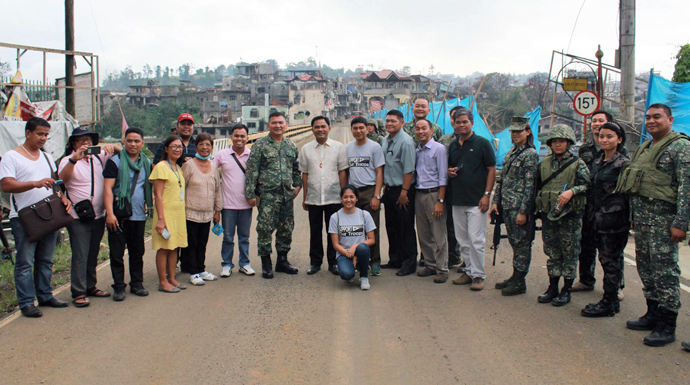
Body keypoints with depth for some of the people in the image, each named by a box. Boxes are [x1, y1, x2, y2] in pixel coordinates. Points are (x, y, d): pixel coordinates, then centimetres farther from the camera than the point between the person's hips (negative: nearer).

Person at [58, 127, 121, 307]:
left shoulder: (98, 158, 11)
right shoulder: (68, 160, -5)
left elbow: (118, 150, 17)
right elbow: (62, 178, -24)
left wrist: (111, 146, -7)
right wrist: (74, 159, -40)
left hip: (99, 216, 6)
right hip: (78, 217, -5)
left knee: (93, 255, 14)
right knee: (80, 256, -6)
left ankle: (91, 287, 24)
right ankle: (78, 293, -2)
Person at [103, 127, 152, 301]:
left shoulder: (147, 163, 11)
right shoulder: (115, 161, -4)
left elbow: (150, 187, 23)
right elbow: (107, 188, -9)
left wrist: (147, 205, 10)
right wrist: (110, 213, -16)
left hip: (139, 215, 4)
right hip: (119, 215, -4)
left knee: (138, 251, 11)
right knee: (117, 252, 1)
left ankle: (137, 284, 22)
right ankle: (118, 287, 10)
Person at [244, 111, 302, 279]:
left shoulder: (291, 145, 12)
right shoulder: (260, 145, -3)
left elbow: (296, 168, 23)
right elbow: (252, 171, -6)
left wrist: (297, 185, 12)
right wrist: (250, 194, -9)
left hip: (287, 195, 5)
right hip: (268, 195, -5)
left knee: (286, 229, 10)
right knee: (265, 229, -3)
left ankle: (282, 260, 24)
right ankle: (266, 264, 9)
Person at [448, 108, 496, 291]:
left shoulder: (482, 143, -3)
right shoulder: (453, 146, 13)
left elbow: (492, 170, -4)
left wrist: (486, 194, -12)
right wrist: (449, 172, 0)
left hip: (476, 200, -6)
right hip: (457, 200, 6)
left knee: (476, 239, -6)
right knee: (462, 240, 10)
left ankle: (478, 275, 3)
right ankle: (469, 271, 21)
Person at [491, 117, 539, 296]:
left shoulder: (530, 154, -11)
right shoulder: (511, 152, 14)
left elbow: (530, 185, -15)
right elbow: (502, 179, 17)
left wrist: (523, 211, -18)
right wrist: (496, 201, 11)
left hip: (520, 207, -8)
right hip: (507, 206, 8)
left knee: (521, 243, 0)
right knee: (514, 242, 14)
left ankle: (520, 282, 8)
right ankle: (515, 276, 24)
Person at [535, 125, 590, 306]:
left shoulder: (578, 164, -2)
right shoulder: (544, 163, 10)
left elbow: (586, 185, -8)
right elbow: (538, 186, 16)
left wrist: (571, 191, -23)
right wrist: (537, 209, 11)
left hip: (570, 215, -4)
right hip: (548, 214, 4)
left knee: (570, 252, 2)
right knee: (552, 251, 11)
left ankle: (567, 290, 11)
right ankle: (552, 287, 21)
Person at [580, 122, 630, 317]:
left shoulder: (624, 163, -8)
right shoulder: (597, 163, 14)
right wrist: (590, 214, 17)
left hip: (614, 219, -7)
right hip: (599, 219, 8)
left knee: (610, 260, -2)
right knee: (606, 259, 13)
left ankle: (609, 304, 6)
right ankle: (611, 300, 22)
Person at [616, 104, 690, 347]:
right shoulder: (645, 147, 18)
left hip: (662, 216, -8)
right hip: (640, 214, 8)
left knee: (665, 269, -4)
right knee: (645, 266, 13)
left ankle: (667, 326, 3)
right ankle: (653, 314, 25)